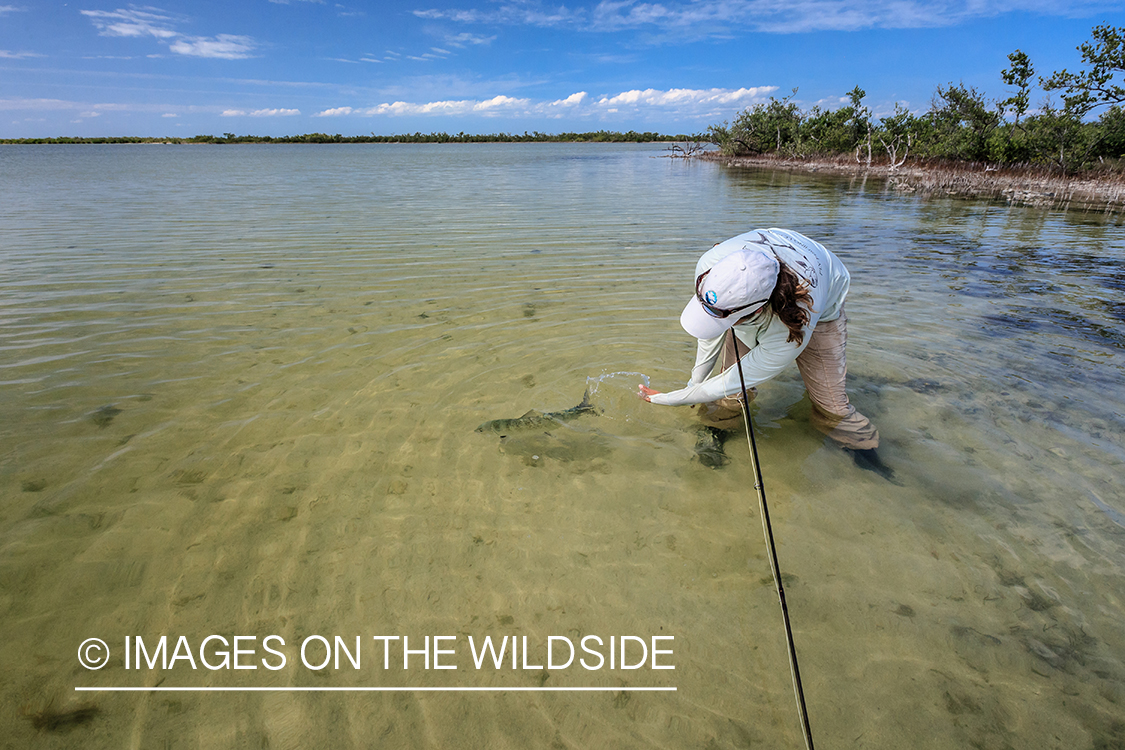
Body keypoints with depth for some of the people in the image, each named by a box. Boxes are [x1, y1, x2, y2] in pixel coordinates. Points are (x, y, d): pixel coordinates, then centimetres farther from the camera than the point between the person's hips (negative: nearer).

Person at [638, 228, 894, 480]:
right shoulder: (710, 266, -39)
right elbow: (711, 337, -18)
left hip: (821, 310, -3)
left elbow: (732, 382, -35)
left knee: (829, 401, -3)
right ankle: (713, 431, 16)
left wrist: (666, 399, -27)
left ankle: (862, 446, 25)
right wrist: (695, 382, -9)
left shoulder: (793, 330, -48)